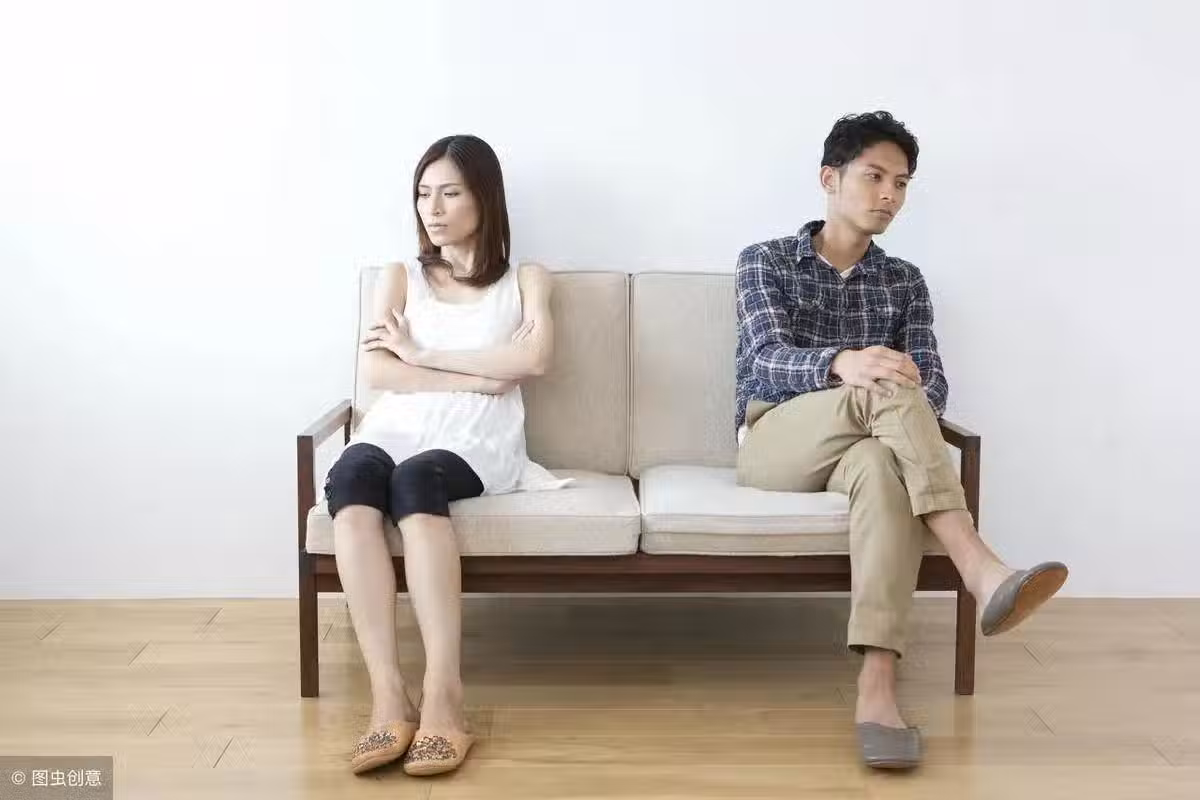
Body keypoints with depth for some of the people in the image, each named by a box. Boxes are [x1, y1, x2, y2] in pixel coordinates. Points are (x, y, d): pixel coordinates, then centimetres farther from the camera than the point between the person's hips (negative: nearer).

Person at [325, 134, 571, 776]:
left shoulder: (525, 279, 20)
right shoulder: (401, 277, 23)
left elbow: (534, 357, -2)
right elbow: (375, 370, 6)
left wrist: (424, 354, 0)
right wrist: (479, 377, -3)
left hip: (476, 439, -2)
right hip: (397, 429, 2)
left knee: (415, 480, -38)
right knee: (350, 477, -36)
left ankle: (443, 696, -43)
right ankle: (388, 696, -42)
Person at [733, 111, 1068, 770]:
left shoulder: (905, 283, 18)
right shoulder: (764, 261, 7)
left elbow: (930, 383, 4)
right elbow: (768, 357, -12)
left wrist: (905, 411, -23)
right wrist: (841, 364, -35)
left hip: (857, 450, 2)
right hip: (773, 443, -2)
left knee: (885, 462, -38)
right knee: (887, 390, -33)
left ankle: (876, 683, -52)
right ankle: (978, 568, -45)